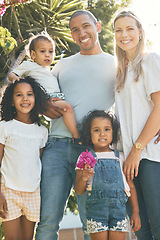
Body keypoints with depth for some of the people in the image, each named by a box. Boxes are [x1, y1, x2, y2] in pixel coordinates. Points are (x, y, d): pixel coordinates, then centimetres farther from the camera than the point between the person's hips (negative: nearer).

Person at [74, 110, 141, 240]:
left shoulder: (119, 157, 12)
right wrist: (83, 178, -18)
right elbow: (79, 191, 3)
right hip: (96, 209, -1)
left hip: (118, 208, 1)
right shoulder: (85, 158, 6)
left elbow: (131, 186, 13)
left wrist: (135, 212, 7)